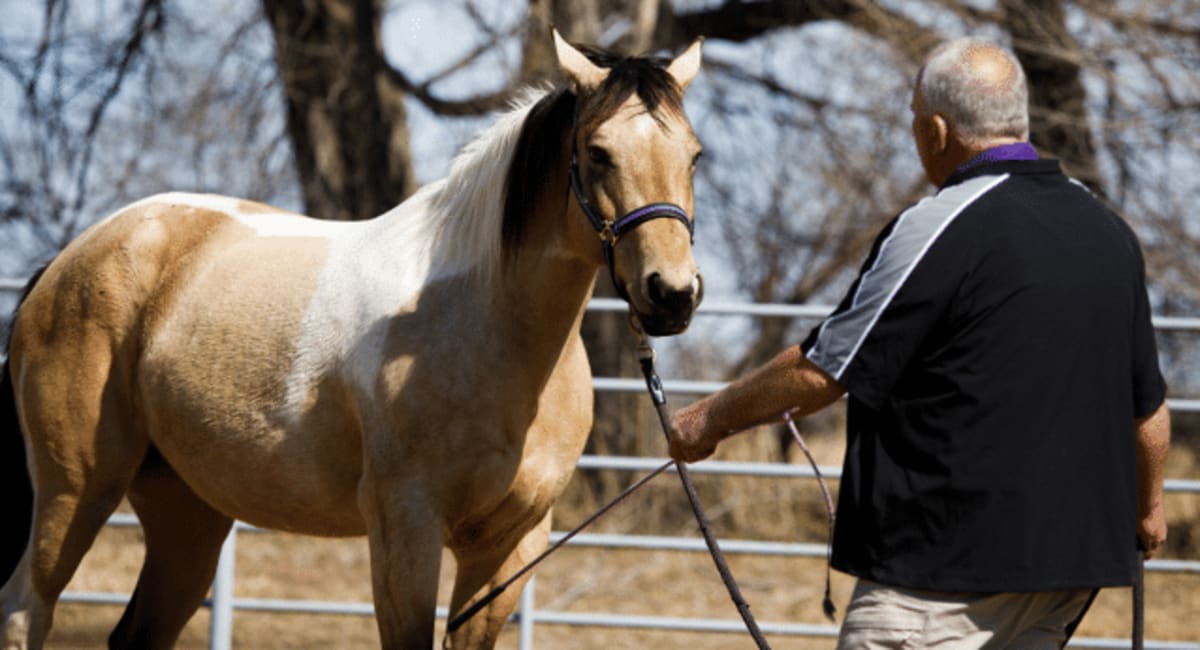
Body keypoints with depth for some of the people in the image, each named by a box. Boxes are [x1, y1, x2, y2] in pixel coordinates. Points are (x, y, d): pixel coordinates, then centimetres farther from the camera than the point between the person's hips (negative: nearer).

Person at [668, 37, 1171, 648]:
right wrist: (1146, 505, 36)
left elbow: (821, 372, -9)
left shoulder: (939, 229, -13)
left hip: (949, 556, -8)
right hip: (1072, 553, 8)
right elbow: (1148, 405, 18)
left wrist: (711, 419, 6)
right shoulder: (1109, 231, 10)